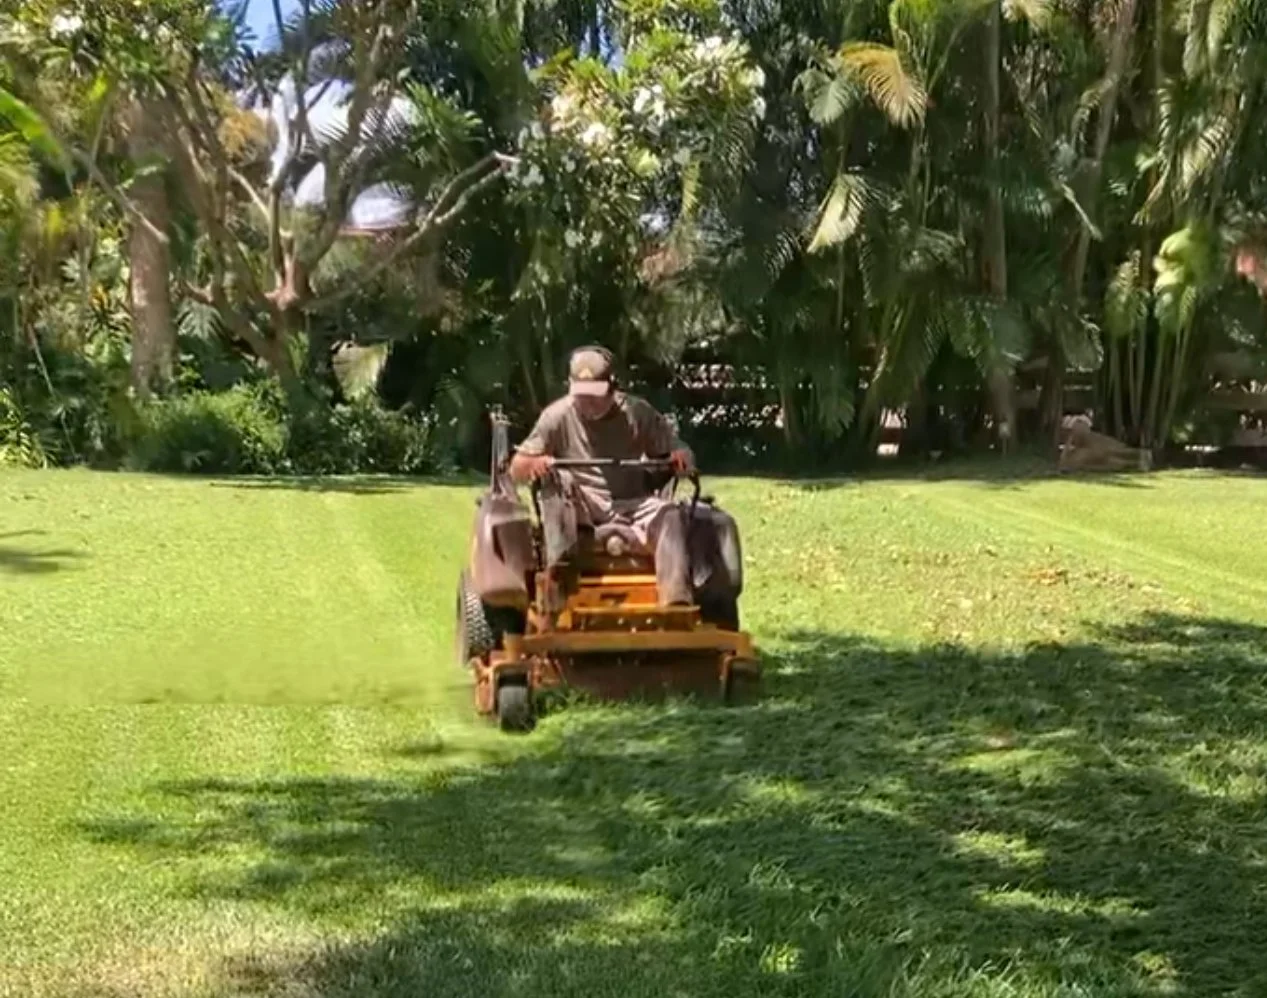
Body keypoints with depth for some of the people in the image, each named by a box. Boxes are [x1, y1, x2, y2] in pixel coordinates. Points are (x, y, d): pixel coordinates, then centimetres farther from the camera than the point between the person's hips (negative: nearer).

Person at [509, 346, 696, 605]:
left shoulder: (637, 412, 4)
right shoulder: (557, 415, 0)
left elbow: (678, 451, 5)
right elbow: (517, 469, -1)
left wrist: (682, 457, -21)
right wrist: (534, 464, -27)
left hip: (630, 507, 1)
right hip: (580, 511, -1)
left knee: (669, 513, -30)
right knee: (558, 480, -32)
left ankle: (677, 602, -45)